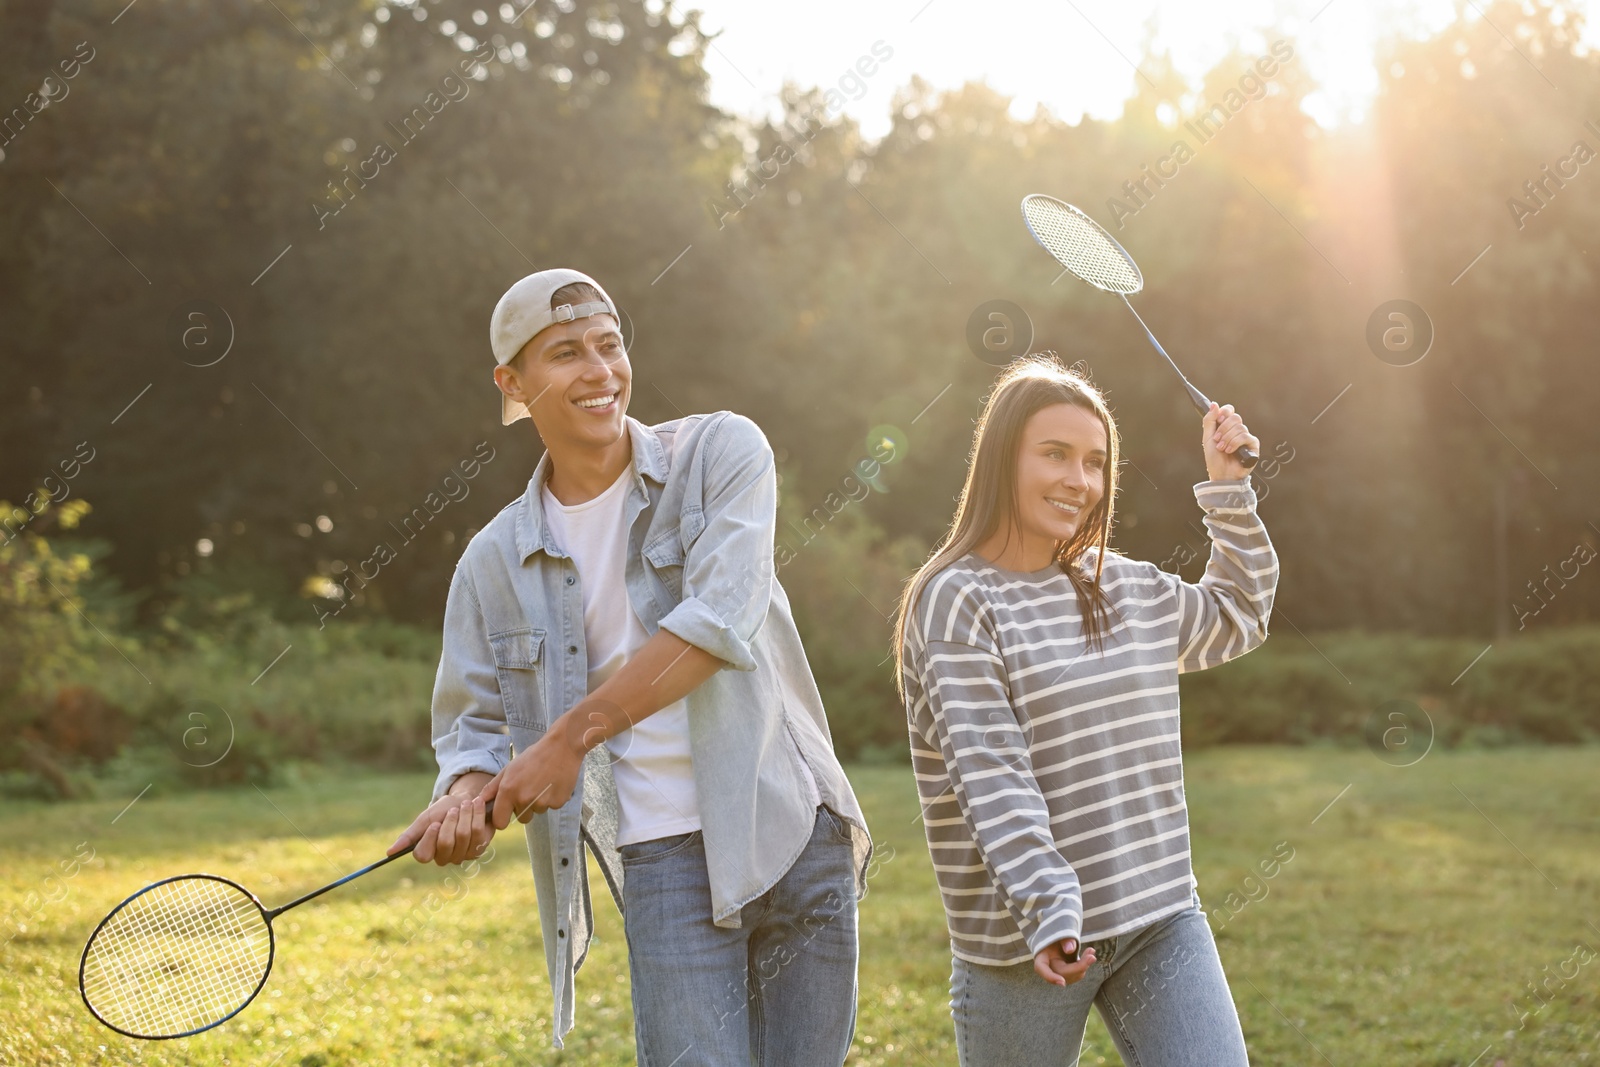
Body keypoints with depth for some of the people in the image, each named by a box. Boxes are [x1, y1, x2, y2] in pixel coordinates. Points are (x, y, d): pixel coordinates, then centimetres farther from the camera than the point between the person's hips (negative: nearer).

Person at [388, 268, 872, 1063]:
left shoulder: (722, 453, -1)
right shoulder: (494, 563, 6)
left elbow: (719, 621, -14)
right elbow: (475, 721, 12)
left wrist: (570, 737, -15)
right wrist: (467, 798, -12)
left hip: (796, 829, 0)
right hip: (664, 862, 0)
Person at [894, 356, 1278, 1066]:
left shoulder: (1130, 590, 13)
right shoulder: (954, 602, -8)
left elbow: (1238, 614, 29)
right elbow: (989, 774, -17)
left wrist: (1227, 485, 19)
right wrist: (1048, 910, -26)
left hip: (1162, 921, 5)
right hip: (1027, 943, -5)